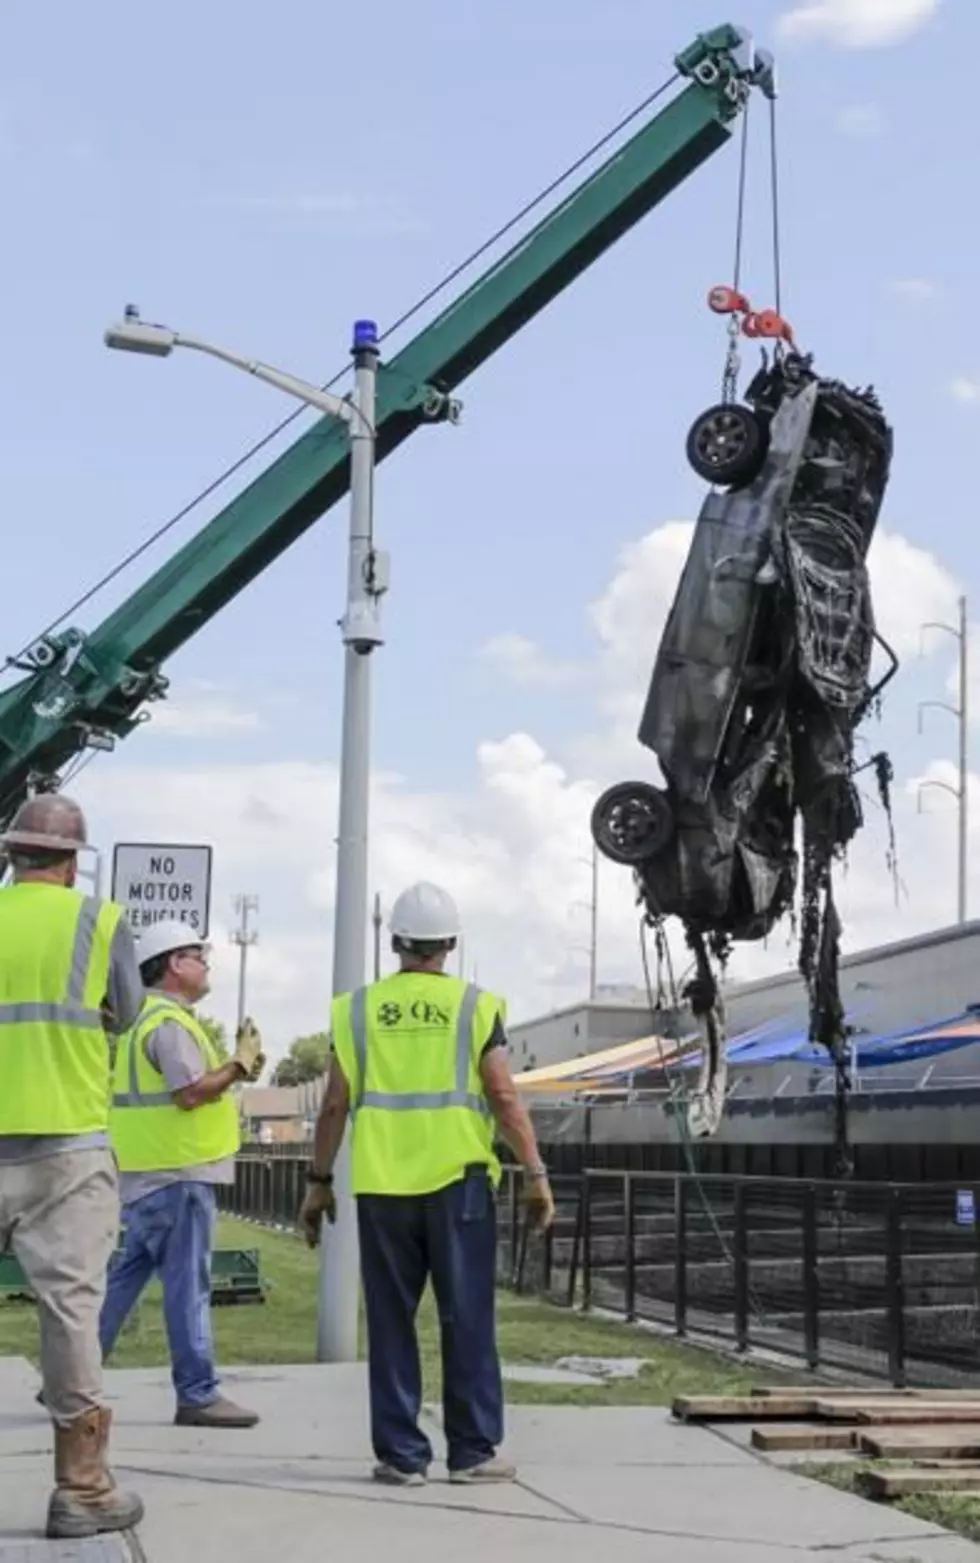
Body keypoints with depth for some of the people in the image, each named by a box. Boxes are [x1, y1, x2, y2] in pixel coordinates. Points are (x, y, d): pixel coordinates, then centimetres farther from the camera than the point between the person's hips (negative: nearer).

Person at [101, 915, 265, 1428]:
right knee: (188, 1285, -4)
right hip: (177, 1173, -10)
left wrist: (233, 1068, 12)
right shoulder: (169, 1023, -15)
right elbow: (191, 1093, -23)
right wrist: (240, 1063, -11)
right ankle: (198, 1395, 1)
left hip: (149, 1172, 10)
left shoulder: (144, 1017, 18)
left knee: (125, 1275, 14)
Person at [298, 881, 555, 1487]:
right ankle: (474, 1451, 7)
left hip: (383, 1186, 2)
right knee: (467, 1320, 5)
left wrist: (319, 1181, 12)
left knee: (392, 1323, 8)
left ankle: (401, 1454, 9)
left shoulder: (359, 1009, 6)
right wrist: (536, 1173, 1)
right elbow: (505, 1097, -4)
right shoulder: (475, 1006, 0)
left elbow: (337, 1103, 4)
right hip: (457, 1182, -1)